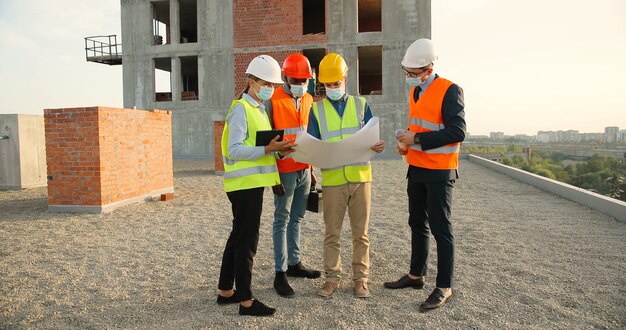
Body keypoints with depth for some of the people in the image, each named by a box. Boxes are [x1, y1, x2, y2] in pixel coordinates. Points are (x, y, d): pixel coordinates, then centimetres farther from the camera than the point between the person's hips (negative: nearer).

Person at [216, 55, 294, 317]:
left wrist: (278, 150, -2)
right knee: (247, 241, -3)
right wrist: (268, 149, -28)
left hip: (252, 183, 10)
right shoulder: (241, 109, -11)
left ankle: (225, 291, 30)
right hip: (245, 184, -10)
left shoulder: (259, 109, 17)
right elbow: (235, 150, -19)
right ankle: (246, 301, 7)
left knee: (238, 237, 17)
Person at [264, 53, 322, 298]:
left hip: (304, 170, 6)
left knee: (296, 218, 14)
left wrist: (311, 168, 15)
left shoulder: (308, 100, 11)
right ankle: (280, 273, 7)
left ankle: (294, 263, 26)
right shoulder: (273, 101, -9)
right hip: (285, 172, -6)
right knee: (282, 220, 0)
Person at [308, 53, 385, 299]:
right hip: (332, 179, 0)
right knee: (332, 233, 7)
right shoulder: (317, 110, 7)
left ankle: (360, 278, 21)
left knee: (360, 233, 8)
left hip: (361, 177, 1)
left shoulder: (361, 105, 8)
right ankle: (331, 278, 20)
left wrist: (378, 147, -16)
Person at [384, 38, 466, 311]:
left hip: (439, 172, -8)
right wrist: (406, 142, 4)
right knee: (417, 224, 16)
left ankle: (444, 288, 12)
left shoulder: (449, 90, -15)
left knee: (440, 229, -1)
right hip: (416, 169, 8)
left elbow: (457, 132, -21)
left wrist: (417, 139, -21)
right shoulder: (415, 92, 10)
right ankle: (416, 275, 31)